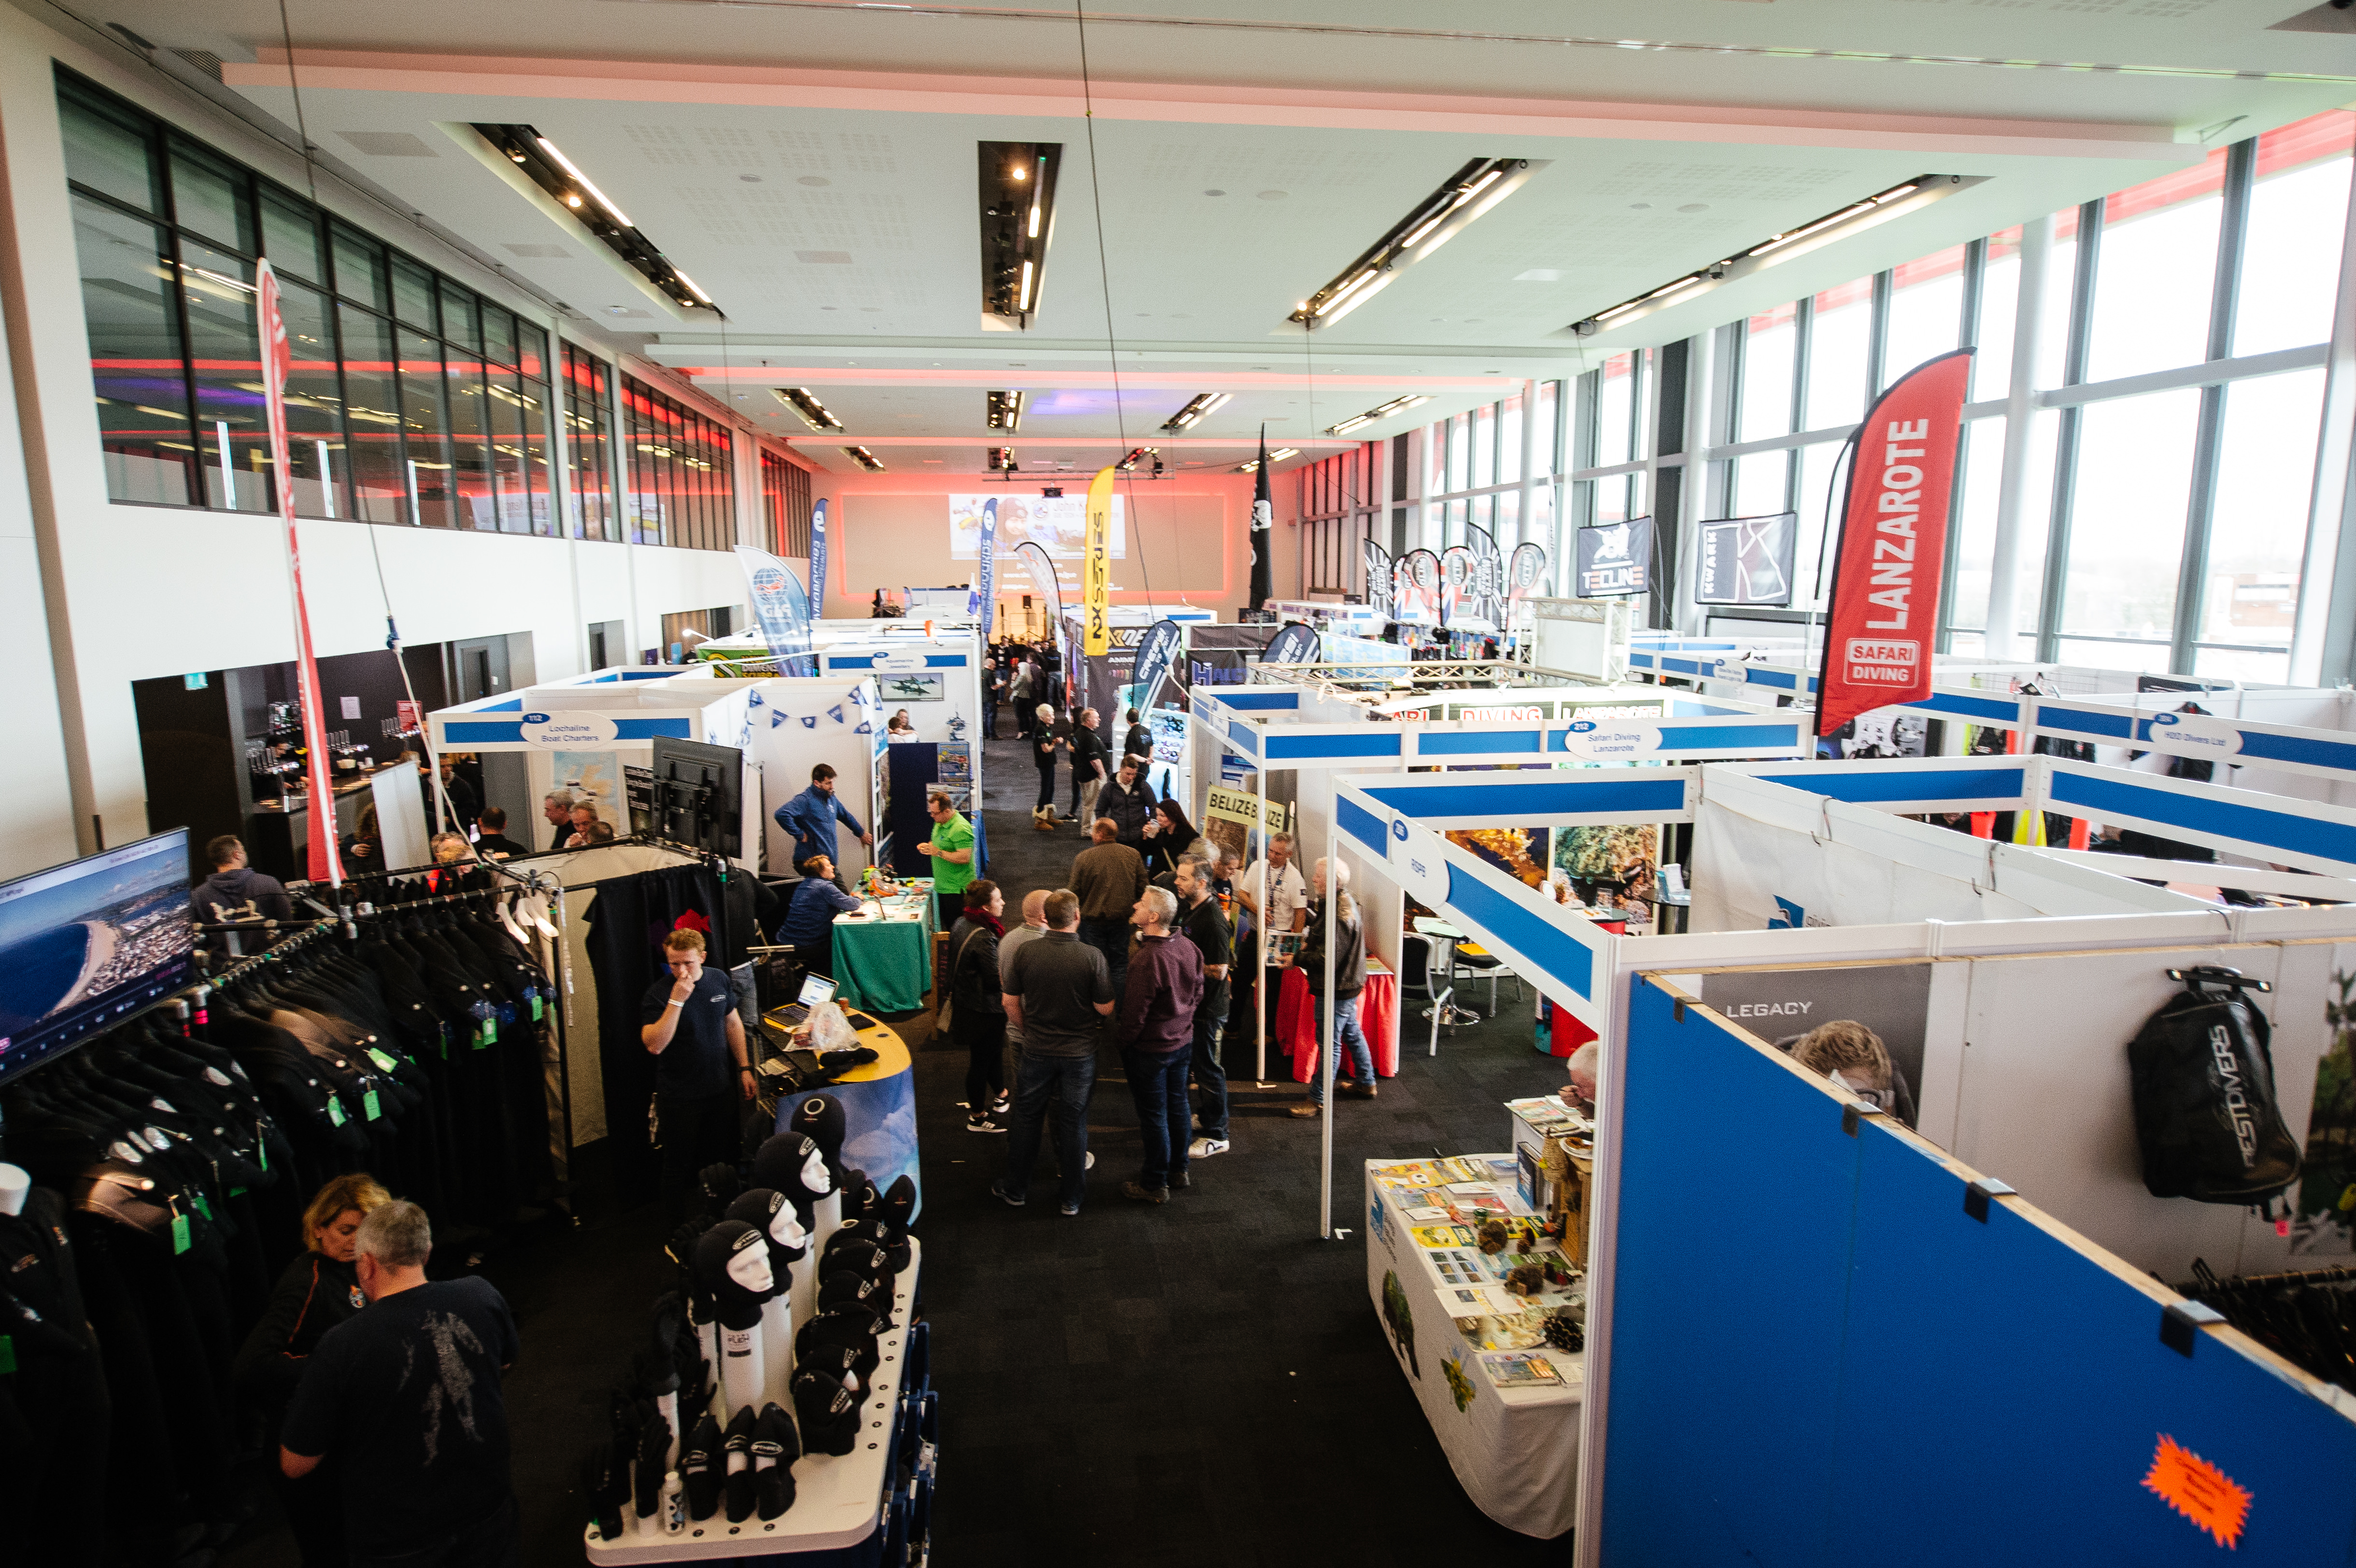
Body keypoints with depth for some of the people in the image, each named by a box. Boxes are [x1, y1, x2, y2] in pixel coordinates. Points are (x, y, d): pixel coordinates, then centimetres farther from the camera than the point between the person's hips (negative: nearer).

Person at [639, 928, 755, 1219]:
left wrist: (744, 1068, 9)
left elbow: (733, 1023, 11)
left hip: (720, 1089, 4)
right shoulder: (659, 993, -16)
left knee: (721, 1160, 16)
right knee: (679, 1165, 11)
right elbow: (654, 1045, -27)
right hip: (679, 1097, -4)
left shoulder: (719, 980, -2)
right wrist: (677, 1000, -34)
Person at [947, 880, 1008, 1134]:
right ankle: (977, 1117, 23)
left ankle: (1000, 1094, 48)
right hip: (984, 1010, -10)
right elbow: (996, 979, -27)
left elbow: (955, 965, 10)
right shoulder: (984, 938, -31)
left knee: (994, 1050, 27)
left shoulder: (960, 925, -2)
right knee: (981, 1060, 7)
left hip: (964, 1001, 10)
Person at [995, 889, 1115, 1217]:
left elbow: (1010, 1001, -4)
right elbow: (1106, 1009, -13)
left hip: (1037, 1050, 1)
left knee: (1027, 1119, 18)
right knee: (1074, 1123, 13)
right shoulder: (1092, 957, -19)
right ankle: (1072, 1197, 25)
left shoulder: (1026, 951, -13)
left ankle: (1015, 1189, 32)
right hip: (1080, 1052, -1)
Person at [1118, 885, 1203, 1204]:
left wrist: (1124, 1046, -6)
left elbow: (1135, 1013, -22)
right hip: (1183, 1042, 7)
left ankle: (1155, 1185, 21)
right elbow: (1198, 995, 6)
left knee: (1154, 1116, 7)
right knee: (1177, 1106, 21)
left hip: (1150, 1049, -7)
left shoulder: (1146, 960, -30)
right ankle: (1179, 1170, 36)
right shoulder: (1188, 947, -6)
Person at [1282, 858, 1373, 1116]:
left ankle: (1318, 1099, 7)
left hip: (1336, 989, -11)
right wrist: (1309, 942, 9)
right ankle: (1366, 1083, 38)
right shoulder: (1343, 903, 7)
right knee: (1352, 1033, 23)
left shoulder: (1339, 913, -27)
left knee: (1330, 1044, -1)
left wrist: (1297, 959, -19)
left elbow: (1328, 957, -29)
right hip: (1347, 984, 11)